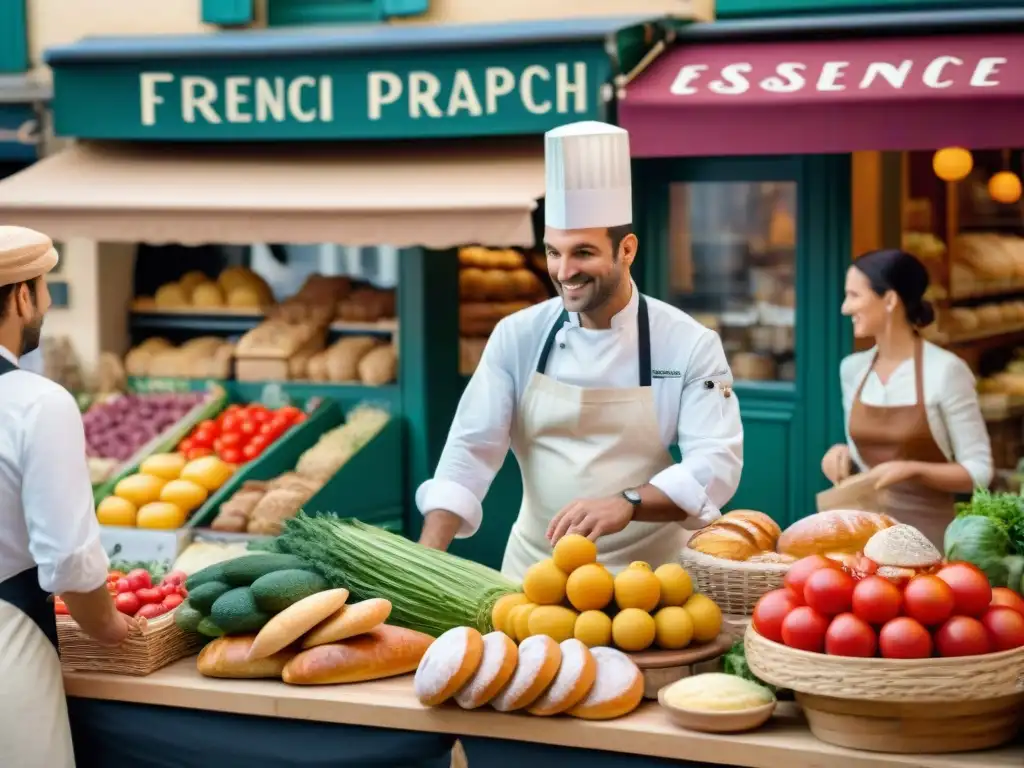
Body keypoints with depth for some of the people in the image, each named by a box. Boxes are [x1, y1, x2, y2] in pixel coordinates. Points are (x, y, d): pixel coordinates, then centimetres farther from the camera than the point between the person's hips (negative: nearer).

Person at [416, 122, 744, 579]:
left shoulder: (689, 345, -3)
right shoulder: (517, 337, 3)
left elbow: (716, 464, -11)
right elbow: (471, 450, -2)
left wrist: (627, 503, -27)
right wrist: (426, 557, -16)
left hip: (649, 574, -2)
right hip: (535, 571, 2)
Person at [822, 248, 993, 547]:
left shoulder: (945, 371, -12)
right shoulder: (853, 369, 5)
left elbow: (979, 471, -10)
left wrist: (913, 469, -22)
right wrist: (843, 456, -3)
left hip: (927, 531, -5)